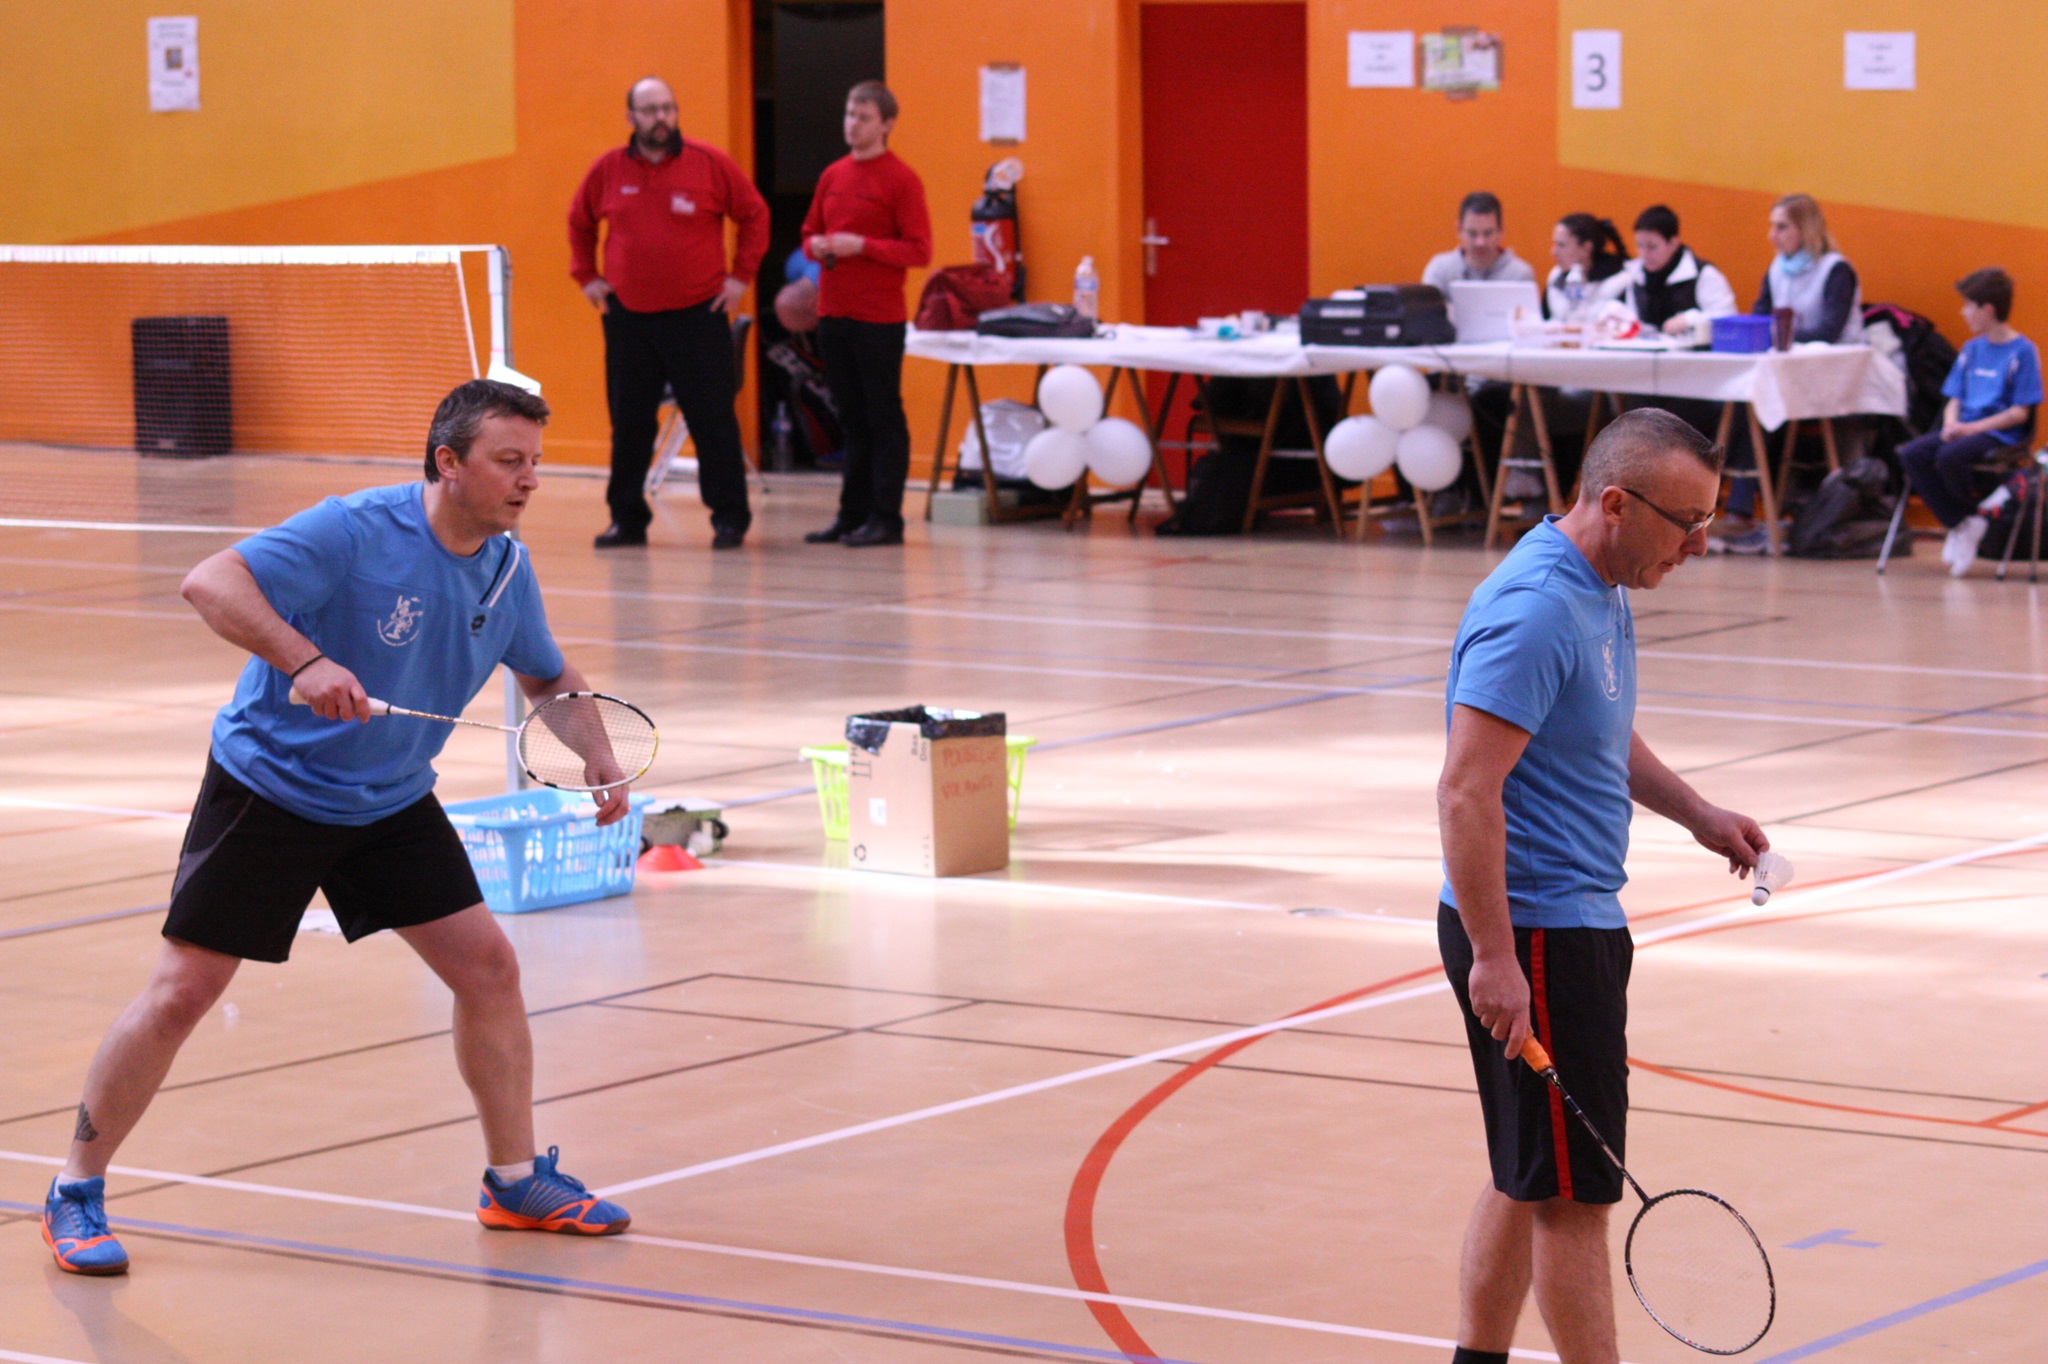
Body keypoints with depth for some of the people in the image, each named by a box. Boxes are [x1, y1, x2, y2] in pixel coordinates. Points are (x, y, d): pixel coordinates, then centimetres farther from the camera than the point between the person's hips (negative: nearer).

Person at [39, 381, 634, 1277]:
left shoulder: (508, 570, -2)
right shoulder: (356, 532, -24)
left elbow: (550, 677, 16)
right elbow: (211, 583, -33)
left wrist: (598, 758, -2)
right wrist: (305, 660, -47)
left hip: (392, 802, 6)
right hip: (267, 788, -6)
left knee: (487, 965, -1)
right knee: (181, 992, -6)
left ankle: (515, 1182, 15)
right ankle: (76, 1195, 8)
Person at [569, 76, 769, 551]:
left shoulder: (711, 164, -2)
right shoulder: (609, 169, 5)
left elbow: (755, 213, 7)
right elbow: (579, 222, 20)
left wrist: (742, 275, 2)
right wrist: (586, 276, 12)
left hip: (697, 315, -2)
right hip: (628, 316, 2)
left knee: (713, 419, -2)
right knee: (629, 423, 5)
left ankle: (730, 517, 5)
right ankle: (627, 517, 14)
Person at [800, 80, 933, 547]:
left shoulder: (900, 179, -7)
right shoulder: (832, 176, 12)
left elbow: (919, 250, -10)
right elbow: (810, 233, 21)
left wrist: (861, 246, -19)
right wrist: (817, 246, -2)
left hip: (879, 320, -6)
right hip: (834, 313, 6)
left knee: (884, 418, -1)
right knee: (852, 419, 12)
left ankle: (886, 518, 1)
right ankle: (853, 514, 17)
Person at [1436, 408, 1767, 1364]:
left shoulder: (1604, 595, 11)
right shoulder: (1534, 611, -22)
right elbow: (1468, 791, -26)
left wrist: (1697, 814, 17)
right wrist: (1494, 958, -28)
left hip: (1579, 924, 10)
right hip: (1532, 936, -10)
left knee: (1530, 1181, 16)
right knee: (1573, 1195, -4)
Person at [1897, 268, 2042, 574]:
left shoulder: (2023, 351, -6)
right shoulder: (1971, 349, 14)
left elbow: (2020, 412, -11)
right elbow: (1955, 400, 15)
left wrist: (1971, 428, -18)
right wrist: (1951, 424, -8)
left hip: (2001, 435, -7)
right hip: (1963, 431, 7)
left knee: (1950, 456, -34)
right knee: (1911, 454, -18)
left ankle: (1970, 519, -8)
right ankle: (1959, 524, -12)